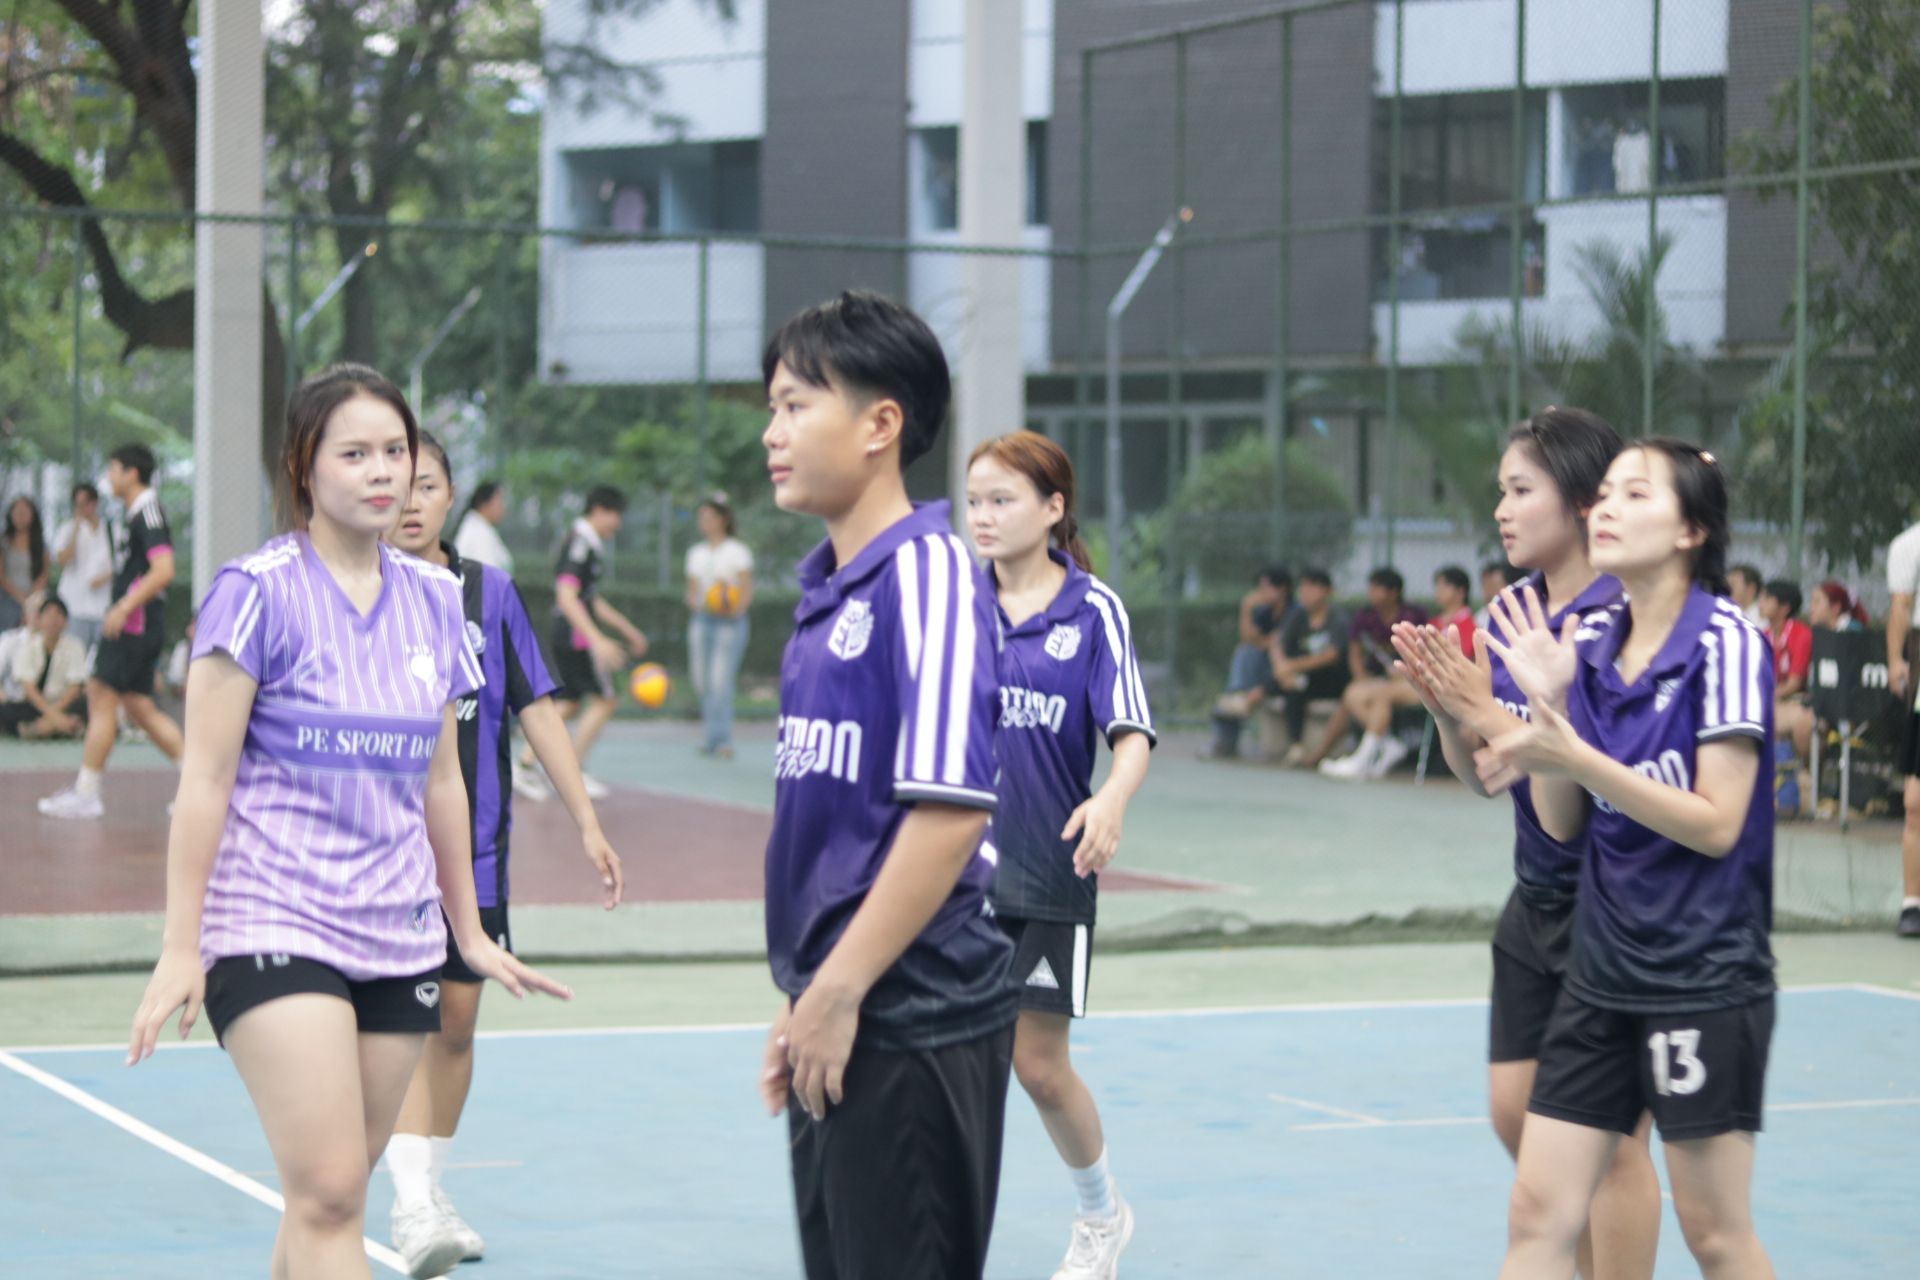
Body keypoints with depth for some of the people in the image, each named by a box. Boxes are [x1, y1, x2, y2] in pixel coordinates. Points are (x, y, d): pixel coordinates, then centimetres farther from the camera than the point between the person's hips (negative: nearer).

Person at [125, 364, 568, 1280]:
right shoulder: (259, 590, -6)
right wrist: (179, 948, -10)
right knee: (328, 1194, -15)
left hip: (398, 937, 6)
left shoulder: (433, 598, 10)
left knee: (328, 1193, 6)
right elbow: (204, 779, -7)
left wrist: (470, 932, 21)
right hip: (271, 922, -5)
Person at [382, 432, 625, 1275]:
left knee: (456, 1021, 9)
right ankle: (410, 1206, -17)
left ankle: (432, 1190, 24)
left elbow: (537, 712, 5)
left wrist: (587, 823, 1)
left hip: (473, 844, 3)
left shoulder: (490, 592, 4)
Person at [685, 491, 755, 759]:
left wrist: (735, 609, -22)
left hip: (729, 623, -6)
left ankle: (721, 739, -16)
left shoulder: (738, 551, -1)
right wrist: (693, 602, -3)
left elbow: (747, 591, -4)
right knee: (703, 682, 3)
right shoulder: (696, 553, 16)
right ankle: (710, 737, 13)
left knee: (721, 681, -15)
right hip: (702, 620, 6)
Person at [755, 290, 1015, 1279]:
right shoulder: (827, 588, 14)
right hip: (840, 1022, 9)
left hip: (913, 1021, -9)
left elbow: (949, 808, -20)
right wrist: (802, 1001, 16)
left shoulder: (927, 572, -13)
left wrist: (840, 990, -19)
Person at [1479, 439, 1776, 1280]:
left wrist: (1575, 755, -23)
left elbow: (1718, 825, -17)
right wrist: (1547, 705, -7)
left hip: (1704, 974, -6)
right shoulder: (1590, 640, 6)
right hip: (1601, 967, 6)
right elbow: (1563, 825, 8)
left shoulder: (1725, 640, -12)